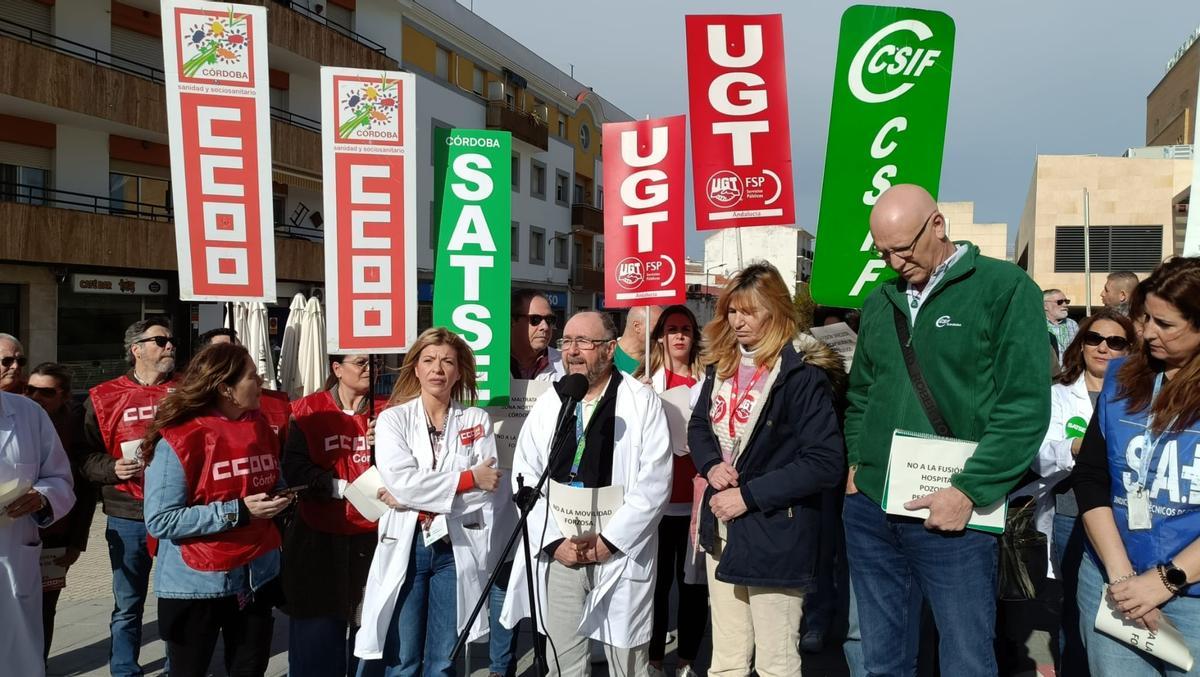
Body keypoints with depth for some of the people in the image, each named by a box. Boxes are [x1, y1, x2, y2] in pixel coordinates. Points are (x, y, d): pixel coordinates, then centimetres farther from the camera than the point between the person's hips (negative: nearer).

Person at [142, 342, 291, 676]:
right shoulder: (177, 439, -16)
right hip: (196, 584, -6)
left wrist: (280, 497, -3)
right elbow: (160, 521, -20)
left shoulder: (260, 427, 5)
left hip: (258, 578, 6)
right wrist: (237, 512, -24)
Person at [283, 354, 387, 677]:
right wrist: (344, 488, -15)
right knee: (317, 633, 5)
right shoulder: (309, 410, 0)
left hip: (372, 536, 1)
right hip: (319, 538, -1)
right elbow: (294, 469, -8)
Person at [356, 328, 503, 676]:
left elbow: (487, 488, -6)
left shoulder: (477, 420, 4)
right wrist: (468, 478, -12)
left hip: (457, 548, 1)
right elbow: (401, 482, -12)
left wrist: (416, 495, -12)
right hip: (405, 546, -1)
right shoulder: (392, 419, 1)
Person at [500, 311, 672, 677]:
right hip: (557, 554, 3)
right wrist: (554, 541, -8)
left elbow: (655, 482, -10)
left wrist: (608, 541, -13)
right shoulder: (548, 403, 7)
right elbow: (526, 478, 3)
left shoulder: (642, 401, -4)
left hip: (621, 554, -3)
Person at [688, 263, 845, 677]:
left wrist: (749, 496, -19)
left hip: (775, 533, -6)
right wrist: (712, 465, -4)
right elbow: (698, 425, 18)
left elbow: (826, 463, -17)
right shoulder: (721, 366, 7)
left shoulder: (802, 374, -14)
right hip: (722, 529, 6)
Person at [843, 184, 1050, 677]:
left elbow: (1026, 406, -11)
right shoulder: (880, 303, 12)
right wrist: (856, 462, 8)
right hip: (868, 509, 5)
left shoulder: (1005, 288, -5)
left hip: (949, 512, -5)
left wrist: (968, 491, -15)